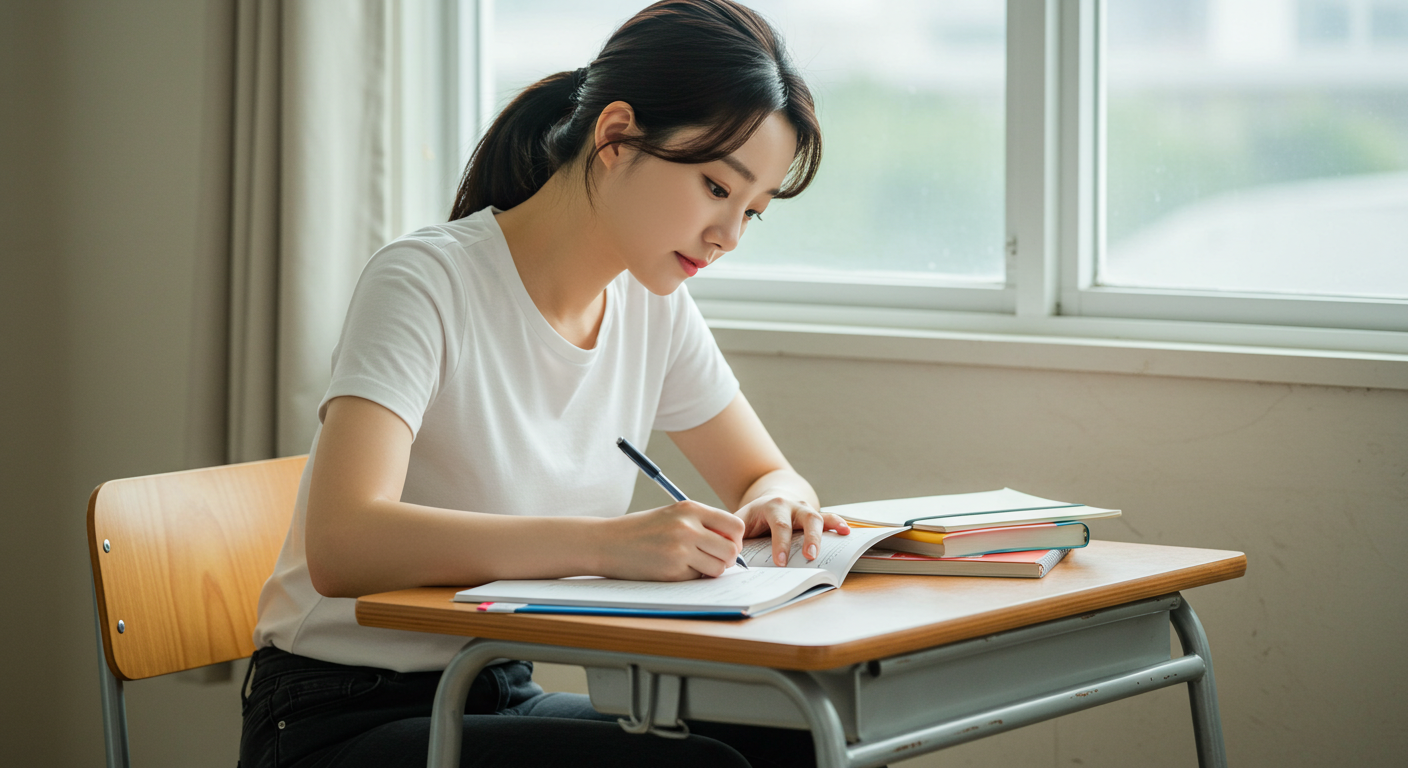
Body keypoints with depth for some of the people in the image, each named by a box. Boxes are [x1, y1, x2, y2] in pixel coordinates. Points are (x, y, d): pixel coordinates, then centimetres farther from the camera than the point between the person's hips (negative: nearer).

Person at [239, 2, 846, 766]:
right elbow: (342, 545, -32)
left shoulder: (652, 307, 5)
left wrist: (776, 505, -8)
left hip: (502, 697, 7)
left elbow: (763, 474, 18)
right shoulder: (427, 281, -18)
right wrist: (610, 542, -40)